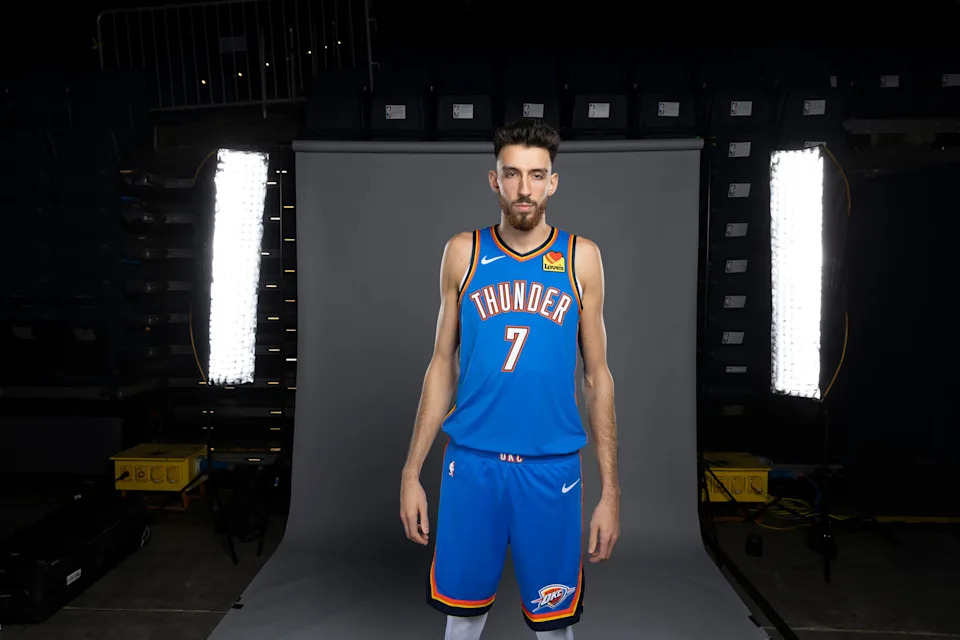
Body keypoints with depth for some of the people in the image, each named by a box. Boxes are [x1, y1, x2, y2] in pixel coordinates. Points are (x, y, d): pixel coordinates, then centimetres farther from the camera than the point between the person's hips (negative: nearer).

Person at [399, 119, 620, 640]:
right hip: (472, 461, 1)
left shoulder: (581, 257, 1)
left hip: (552, 467, 0)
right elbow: (442, 365, 5)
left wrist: (610, 490, 1)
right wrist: (412, 471, 2)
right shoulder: (463, 252, 2)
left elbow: (597, 376, 3)